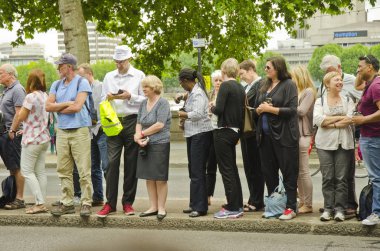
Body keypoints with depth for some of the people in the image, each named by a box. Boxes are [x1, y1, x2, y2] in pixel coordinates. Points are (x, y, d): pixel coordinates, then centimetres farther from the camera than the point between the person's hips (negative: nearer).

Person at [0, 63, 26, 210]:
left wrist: (12, 131, -20)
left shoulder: (17, 89, -11)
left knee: (16, 167, -6)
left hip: (12, 133, -10)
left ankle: (19, 199, -4)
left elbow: (19, 113, -18)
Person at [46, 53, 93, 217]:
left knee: (84, 171, -5)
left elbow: (77, 106, -14)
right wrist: (67, 104, -7)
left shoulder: (82, 82, -4)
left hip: (79, 131, -6)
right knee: (64, 171, 6)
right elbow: (48, 106, 5)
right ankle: (66, 203, 12)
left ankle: (86, 203, -1)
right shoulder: (56, 85, 15)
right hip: (62, 131, 6)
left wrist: (58, 109, -1)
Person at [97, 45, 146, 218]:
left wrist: (130, 97, -13)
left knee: (131, 163, 2)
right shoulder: (109, 77, 15)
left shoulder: (139, 76, 6)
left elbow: (145, 100, 1)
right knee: (112, 161, -5)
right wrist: (108, 98, -4)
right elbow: (102, 99, 17)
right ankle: (110, 203, -3)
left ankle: (128, 202, 9)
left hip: (132, 121, -2)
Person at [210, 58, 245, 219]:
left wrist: (212, 107, 0)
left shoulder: (225, 86, -13)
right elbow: (242, 111, 13)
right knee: (232, 168, 16)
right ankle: (238, 206, 21)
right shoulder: (240, 88, 10)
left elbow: (218, 109, -19)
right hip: (235, 131, 8)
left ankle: (232, 209, -1)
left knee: (226, 170, -3)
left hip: (224, 132, -8)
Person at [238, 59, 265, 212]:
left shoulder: (261, 85, -12)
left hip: (254, 132, -9)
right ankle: (253, 200, 20)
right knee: (249, 167, 13)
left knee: (256, 167, -3)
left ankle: (256, 202, 3)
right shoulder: (246, 87, 17)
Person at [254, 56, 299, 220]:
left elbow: (292, 110, -14)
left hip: (283, 136, -7)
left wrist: (269, 109, -14)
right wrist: (259, 109, -4)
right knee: (268, 171, 12)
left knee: (288, 172, -2)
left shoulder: (288, 85, -6)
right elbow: (256, 107, 18)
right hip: (266, 135, 7)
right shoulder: (265, 86, 14)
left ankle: (291, 207, 3)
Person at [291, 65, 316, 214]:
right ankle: (302, 201, 14)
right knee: (297, 171, 9)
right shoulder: (298, 92, 19)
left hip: (303, 135, -8)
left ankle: (308, 205, -1)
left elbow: (301, 111, -16)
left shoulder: (309, 92, -6)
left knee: (303, 171, -5)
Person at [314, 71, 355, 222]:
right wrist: (340, 117, -8)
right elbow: (317, 119, -9)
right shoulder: (320, 101, 8)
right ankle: (328, 208, 4)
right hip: (325, 143, 0)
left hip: (344, 143, 0)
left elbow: (351, 119, -5)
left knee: (341, 178, -3)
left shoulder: (347, 100, 10)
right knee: (327, 177, -1)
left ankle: (339, 209, 1)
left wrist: (331, 124, -9)